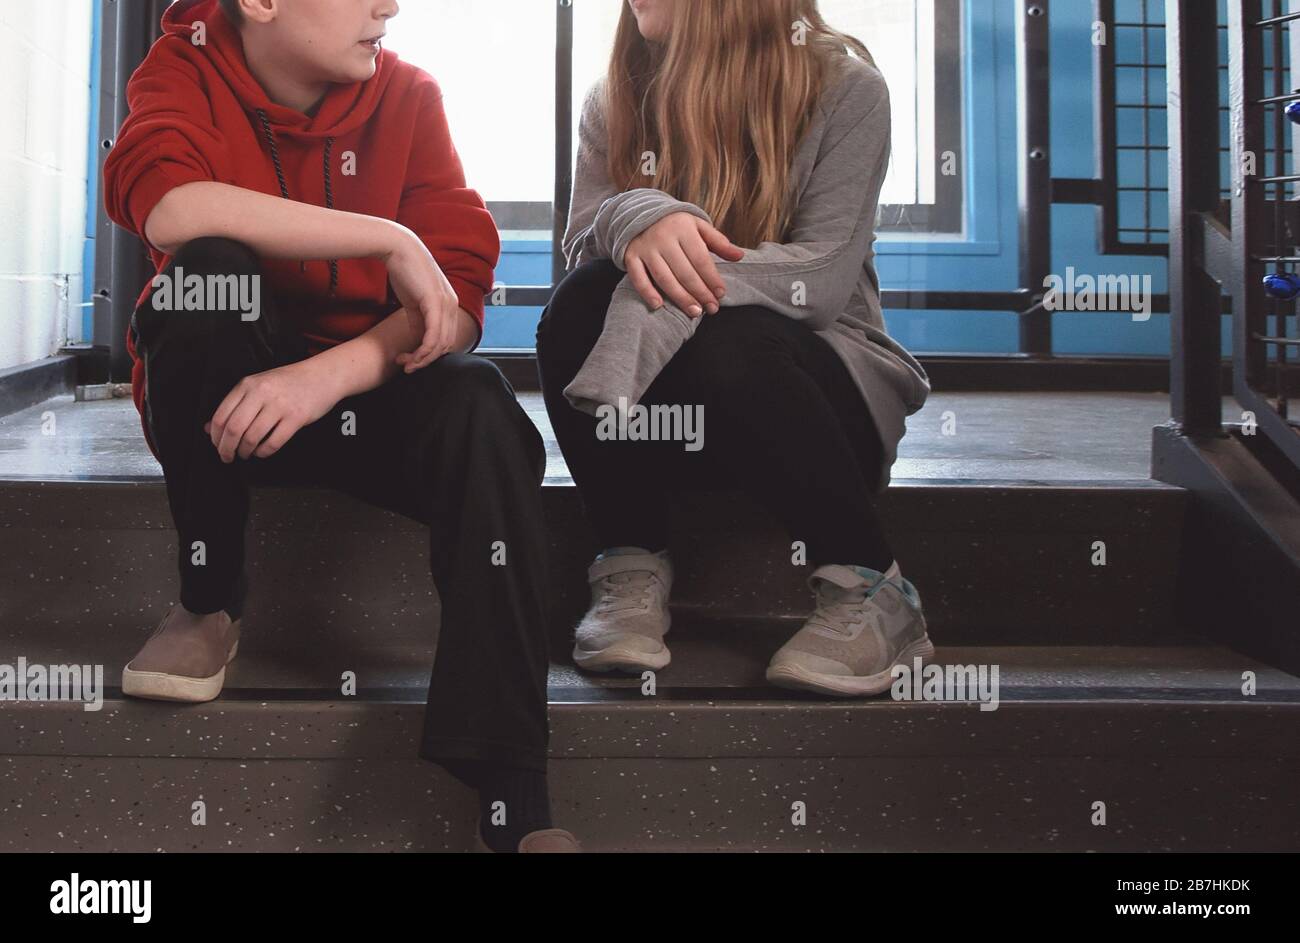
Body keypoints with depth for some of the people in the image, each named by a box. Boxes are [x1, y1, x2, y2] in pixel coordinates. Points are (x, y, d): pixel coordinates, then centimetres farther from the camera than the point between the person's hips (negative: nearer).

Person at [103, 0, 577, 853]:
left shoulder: (409, 95, -4)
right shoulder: (189, 69, -7)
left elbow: (460, 295, -14)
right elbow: (159, 201, -31)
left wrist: (327, 374, -32)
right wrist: (391, 240, -30)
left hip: (367, 388, 1)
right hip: (220, 399, -1)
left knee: (482, 412, -29)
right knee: (209, 268, -30)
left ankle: (515, 802, -30)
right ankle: (210, 600, -12)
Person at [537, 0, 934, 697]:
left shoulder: (844, 87, -5)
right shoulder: (615, 101, 7)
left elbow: (820, 279, -18)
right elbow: (581, 244, -8)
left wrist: (679, 274, -32)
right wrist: (634, 217, -31)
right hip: (657, 404, 3)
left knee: (729, 347, -35)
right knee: (585, 298, -25)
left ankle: (871, 595, -18)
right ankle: (632, 573, -17)